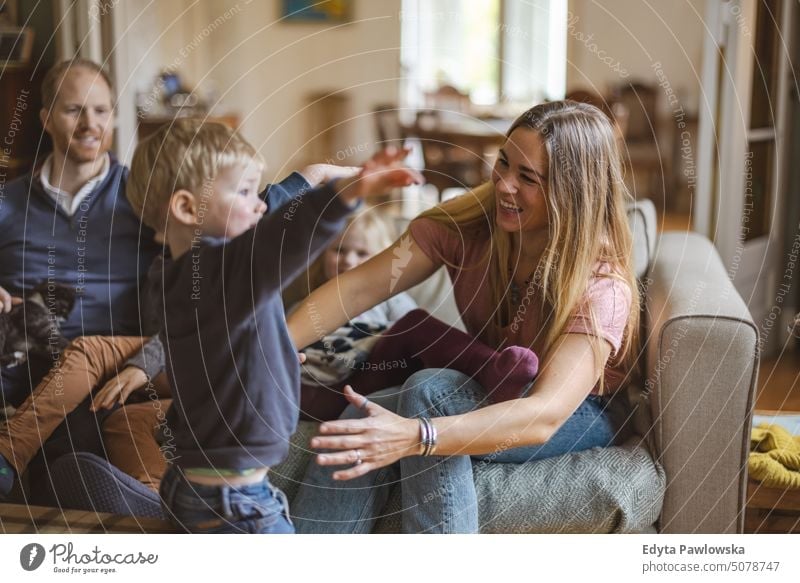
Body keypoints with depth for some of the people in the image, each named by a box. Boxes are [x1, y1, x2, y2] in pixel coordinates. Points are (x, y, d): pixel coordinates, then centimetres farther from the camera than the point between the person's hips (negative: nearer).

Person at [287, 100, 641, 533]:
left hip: (578, 415, -4)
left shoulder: (601, 284, -28)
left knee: (430, 391, -33)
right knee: (365, 436, -27)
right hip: (489, 396, 4)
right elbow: (360, 287, -19)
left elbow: (546, 414, -41)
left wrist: (414, 436, -55)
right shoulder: (466, 223, -14)